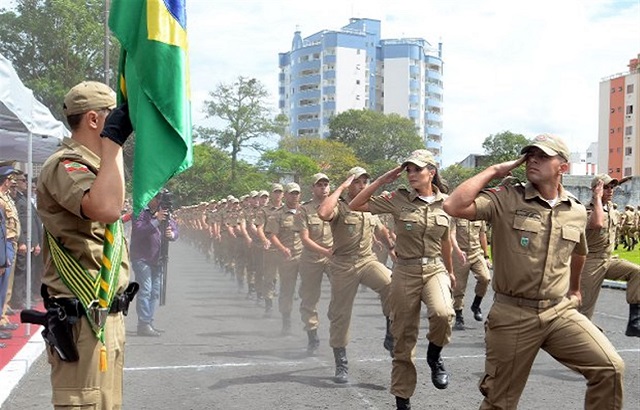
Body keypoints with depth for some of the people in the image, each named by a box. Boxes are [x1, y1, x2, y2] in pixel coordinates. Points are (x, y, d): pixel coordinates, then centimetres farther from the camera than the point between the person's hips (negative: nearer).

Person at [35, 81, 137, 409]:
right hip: (83, 319, -11)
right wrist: (113, 139, -30)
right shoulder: (64, 165, -15)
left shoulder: (88, 165, 18)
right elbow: (106, 209, -36)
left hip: (105, 315, 11)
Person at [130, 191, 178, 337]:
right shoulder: (140, 211, -8)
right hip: (141, 258, -7)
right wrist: (156, 220, -29)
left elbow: (175, 230, 6)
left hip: (157, 259, 7)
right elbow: (138, 231, -22)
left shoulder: (165, 212, 10)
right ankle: (143, 324, -14)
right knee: (145, 290, -14)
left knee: (155, 292, 11)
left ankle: (148, 322, 20)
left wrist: (171, 234, -17)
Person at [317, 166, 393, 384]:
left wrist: (393, 248, 29)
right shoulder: (339, 206, -6)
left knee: (391, 284, -28)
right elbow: (323, 213, -30)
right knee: (340, 315, 4)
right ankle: (341, 364, 18)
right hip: (343, 265, -3)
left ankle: (391, 334, -12)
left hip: (368, 260, 3)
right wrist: (340, 188, -20)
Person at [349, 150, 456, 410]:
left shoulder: (445, 202, 2)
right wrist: (382, 180, -9)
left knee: (443, 313, -31)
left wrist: (450, 271, 26)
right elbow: (355, 205, -6)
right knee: (404, 336, 5)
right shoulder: (398, 199, -5)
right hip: (405, 271, -1)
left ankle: (434, 356, 2)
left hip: (435, 268, 1)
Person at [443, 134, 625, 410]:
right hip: (512, 315, -3)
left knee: (610, 367, -12)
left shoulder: (577, 211, 5)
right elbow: (454, 206, -23)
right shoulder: (506, 200, -8)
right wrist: (493, 171, -14)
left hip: (560, 312, 3)